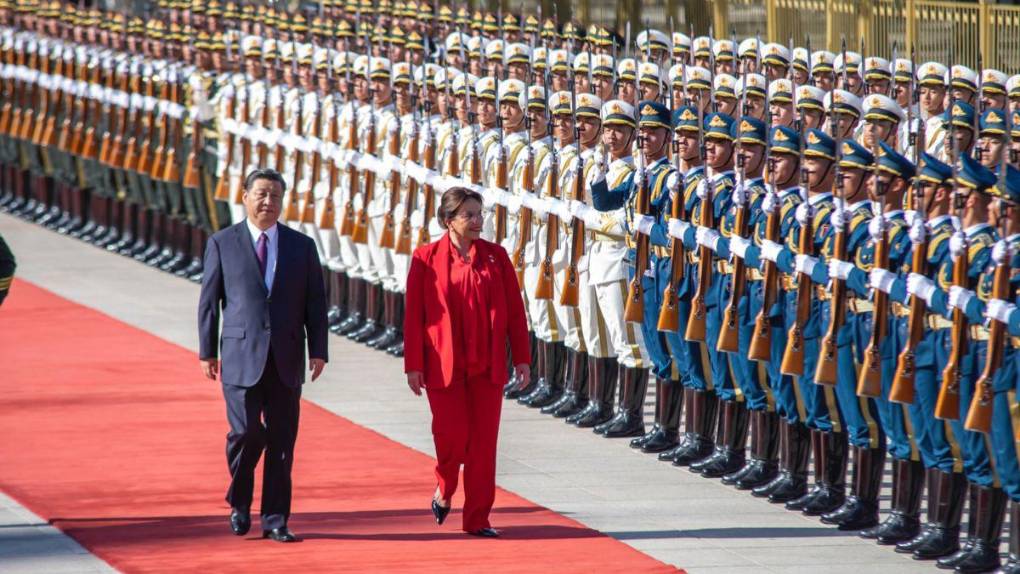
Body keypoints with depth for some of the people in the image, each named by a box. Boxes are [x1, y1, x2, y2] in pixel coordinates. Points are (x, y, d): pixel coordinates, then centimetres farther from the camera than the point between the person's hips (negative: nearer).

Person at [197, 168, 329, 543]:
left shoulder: (301, 246, 9)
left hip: (286, 359, 2)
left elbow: (315, 302, 9)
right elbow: (209, 300, 5)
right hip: (241, 357, -2)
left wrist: (318, 350, 1)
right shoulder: (222, 244, 4)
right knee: (246, 431, -11)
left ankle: (275, 520, 7)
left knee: (282, 441, 1)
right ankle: (239, 502, 14)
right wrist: (207, 351, 1)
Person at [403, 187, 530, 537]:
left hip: (487, 364, 2)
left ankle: (478, 519, 8)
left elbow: (514, 310, 7)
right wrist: (414, 364, -4)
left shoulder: (495, 256, 5)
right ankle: (444, 491, 25)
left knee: (484, 441, 1)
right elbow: (414, 315, -1)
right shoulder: (427, 258, -2)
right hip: (444, 364, -2)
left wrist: (521, 359, 4)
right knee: (451, 436, -6)